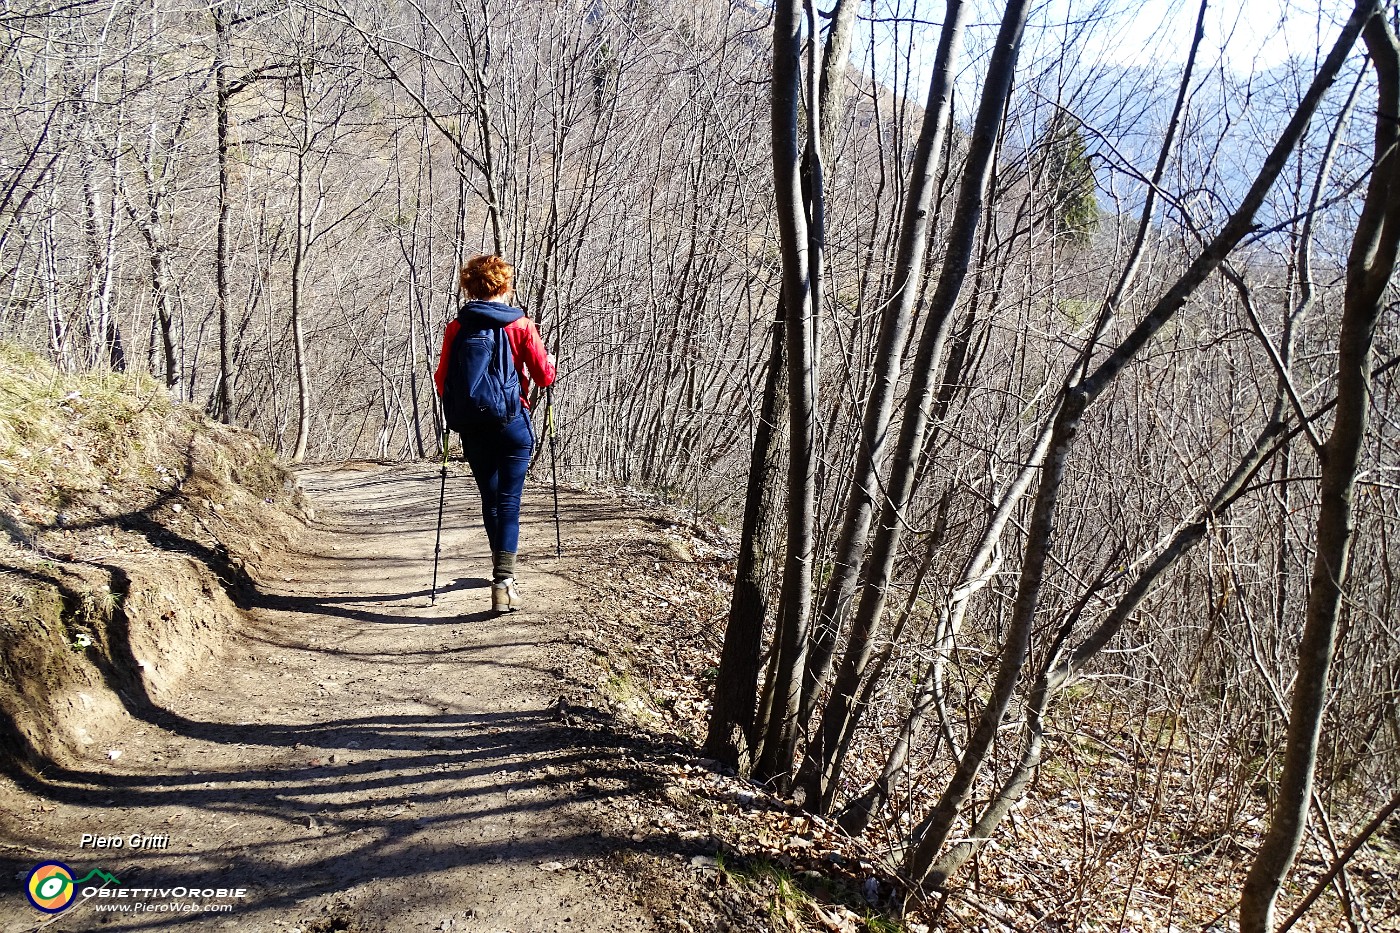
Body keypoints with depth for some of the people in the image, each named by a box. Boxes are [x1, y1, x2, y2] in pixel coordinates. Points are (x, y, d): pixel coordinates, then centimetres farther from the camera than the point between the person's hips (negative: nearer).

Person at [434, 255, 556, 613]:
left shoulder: (456, 328, 0)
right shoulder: (522, 325, -6)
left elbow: (442, 381, 3)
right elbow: (544, 377, -4)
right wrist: (550, 362, 19)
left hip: (473, 426, 3)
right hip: (513, 423, -3)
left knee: (490, 499, 17)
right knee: (509, 501, -2)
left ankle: (502, 569, 35)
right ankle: (503, 581, -14)